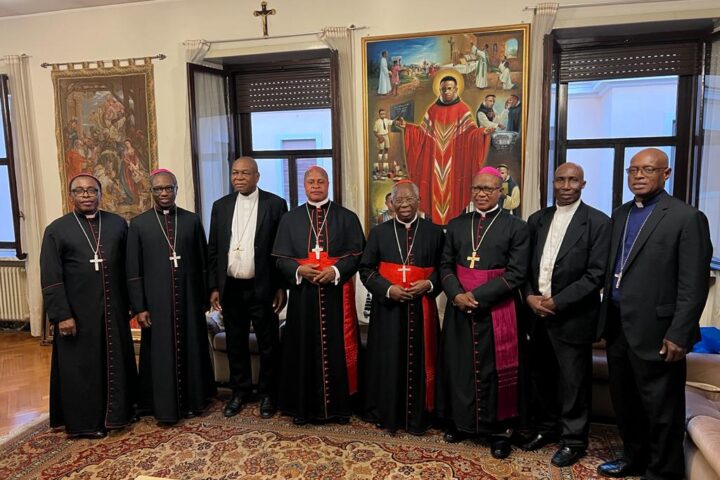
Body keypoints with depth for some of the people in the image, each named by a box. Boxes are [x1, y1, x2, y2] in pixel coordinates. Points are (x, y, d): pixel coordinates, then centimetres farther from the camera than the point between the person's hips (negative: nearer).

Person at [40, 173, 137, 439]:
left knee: (115, 361, 13)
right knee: (81, 366, 8)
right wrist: (61, 315, -12)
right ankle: (86, 420, 24)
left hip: (113, 309, 3)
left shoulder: (118, 224, 3)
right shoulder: (57, 230, -3)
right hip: (77, 312, -2)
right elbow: (50, 279, -6)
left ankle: (117, 411, 31)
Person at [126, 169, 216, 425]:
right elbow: (133, 270, -1)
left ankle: (192, 401, 27)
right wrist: (139, 307, -6)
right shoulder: (139, 224, 0)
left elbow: (203, 262, 6)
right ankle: (164, 407, 20)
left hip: (189, 299, 2)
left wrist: (205, 297, 4)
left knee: (191, 349, 10)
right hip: (156, 300, -1)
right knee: (161, 354, 6)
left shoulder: (192, 220, 3)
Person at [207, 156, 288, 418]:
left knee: (268, 343, 8)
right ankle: (240, 390, 32)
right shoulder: (220, 206, 7)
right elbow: (213, 250, 9)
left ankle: (268, 393, 25)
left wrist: (282, 287, -7)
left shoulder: (275, 204, -4)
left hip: (262, 288, -3)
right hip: (230, 288, 3)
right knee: (235, 343, 14)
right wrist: (214, 287, 4)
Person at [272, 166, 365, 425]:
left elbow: (356, 254, 0)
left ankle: (338, 405, 17)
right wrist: (299, 270, -13)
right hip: (302, 293, 1)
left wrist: (335, 270, -16)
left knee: (337, 349, 4)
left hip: (336, 294, -1)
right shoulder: (290, 219, 9)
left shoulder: (346, 217, 5)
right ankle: (304, 406, 18)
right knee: (303, 349, 6)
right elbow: (281, 258, 6)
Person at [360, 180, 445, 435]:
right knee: (387, 363, 6)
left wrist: (428, 284, -13)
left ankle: (417, 417, 19)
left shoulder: (435, 232, 4)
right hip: (387, 307, 1)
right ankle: (387, 414, 21)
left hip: (421, 308, 0)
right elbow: (366, 269, 3)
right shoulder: (379, 232, 5)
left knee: (418, 362, 5)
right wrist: (388, 289, -11)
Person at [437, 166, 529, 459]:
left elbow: (516, 274, -9)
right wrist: (457, 294, -11)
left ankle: (499, 430, 19)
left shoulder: (516, 227, -2)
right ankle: (459, 422, 27)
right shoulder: (456, 225, 9)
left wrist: (477, 296, -16)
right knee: (459, 366, 10)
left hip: (496, 310, -3)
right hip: (459, 308, 3)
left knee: (494, 370, 5)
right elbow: (445, 265, 7)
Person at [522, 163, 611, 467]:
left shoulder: (598, 222, -7)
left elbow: (596, 274, -13)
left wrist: (557, 302, -16)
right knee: (541, 375, 15)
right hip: (537, 313, 5)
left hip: (572, 317, -4)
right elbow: (525, 265, 9)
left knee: (573, 381, 7)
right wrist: (529, 296, -8)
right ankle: (546, 428, 34)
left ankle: (573, 439, 24)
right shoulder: (537, 219, 9)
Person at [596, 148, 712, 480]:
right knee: (624, 401, 20)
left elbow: (693, 286, -13)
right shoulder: (620, 215, 11)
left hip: (654, 331, -6)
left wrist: (678, 335, -17)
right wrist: (606, 319, 9)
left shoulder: (687, 218, -10)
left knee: (661, 409, 9)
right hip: (617, 327, 7)